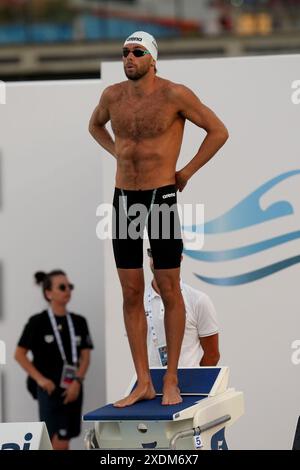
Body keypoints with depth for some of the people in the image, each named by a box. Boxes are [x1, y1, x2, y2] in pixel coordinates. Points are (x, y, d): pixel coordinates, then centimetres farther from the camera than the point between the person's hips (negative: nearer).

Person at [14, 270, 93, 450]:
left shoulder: (79, 322, 8)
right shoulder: (38, 322, -4)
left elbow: (85, 356, 7)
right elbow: (19, 354, -2)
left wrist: (77, 381, -8)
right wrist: (40, 379, -9)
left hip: (72, 389, 5)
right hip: (50, 388, -5)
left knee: (63, 443, 9)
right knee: (59, 443, -14)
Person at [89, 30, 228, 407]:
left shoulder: (175, 94, -11)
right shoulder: (113, 95, 4)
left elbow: (219, 131, -5)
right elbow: (95, 125, 27)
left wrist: (186, 172, -4)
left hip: (161, 198, -4)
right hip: (124, 200, 5)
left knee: (169, 292, 2)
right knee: (131, 295, 5)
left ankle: (171, 380, 12)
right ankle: (143, 384, 10)